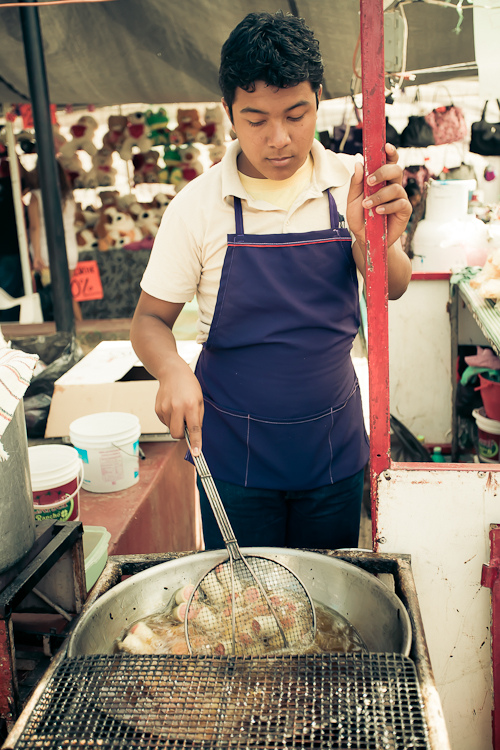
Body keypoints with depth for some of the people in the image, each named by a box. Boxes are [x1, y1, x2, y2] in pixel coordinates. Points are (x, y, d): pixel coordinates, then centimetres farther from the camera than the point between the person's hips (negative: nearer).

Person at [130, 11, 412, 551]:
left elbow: (392, 288, -9)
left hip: (333, 442, 2)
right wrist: (173, 371, -27)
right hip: (233, 450, -1)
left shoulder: (351, 183, -7)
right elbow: (149, 320, -5)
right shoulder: (197, 205, -12)